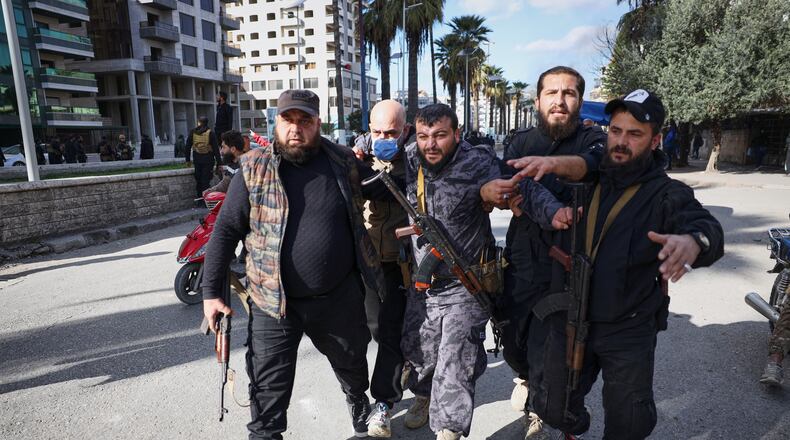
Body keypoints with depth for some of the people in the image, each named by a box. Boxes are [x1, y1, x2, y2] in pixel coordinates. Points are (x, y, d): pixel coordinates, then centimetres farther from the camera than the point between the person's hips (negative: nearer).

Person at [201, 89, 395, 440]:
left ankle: (359, 404, 57)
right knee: (269, 386, 6)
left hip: (340, 298, 3)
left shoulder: (344, 163, -3)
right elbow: (225, 232, -4)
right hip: (275, 302, -2)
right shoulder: (254, 170, -7)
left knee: (351, 364, 25)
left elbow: (388, 191, 13)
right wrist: (211, 292, -5)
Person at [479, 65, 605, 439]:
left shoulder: (593, 139, -3)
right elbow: (502, 194, -5)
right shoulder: (522, 141, 7)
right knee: (512, 342, 12)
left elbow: (590, 163, -28)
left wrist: (553, 163, -50)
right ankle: (526, 378, 48)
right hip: (522, 264, 3)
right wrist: (488, 191, -29)